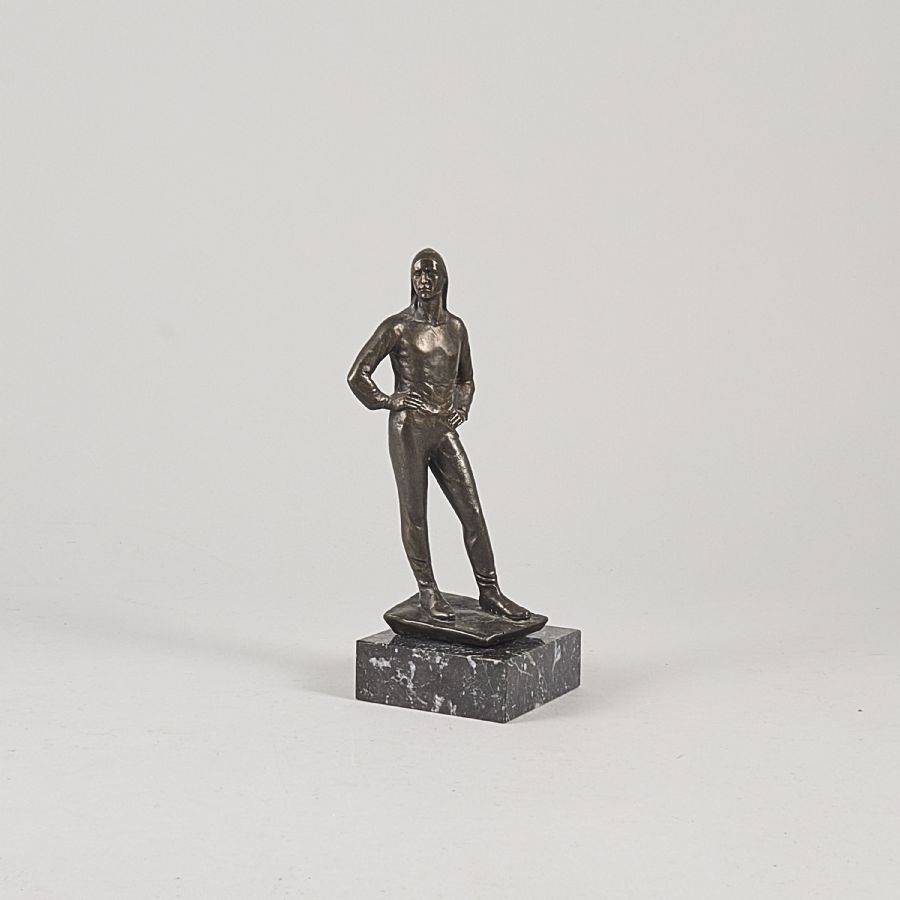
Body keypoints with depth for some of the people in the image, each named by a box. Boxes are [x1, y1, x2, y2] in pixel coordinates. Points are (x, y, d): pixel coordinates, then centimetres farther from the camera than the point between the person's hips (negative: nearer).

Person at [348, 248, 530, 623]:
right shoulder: (397, 327, -4)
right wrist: (388, 400, -7)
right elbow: (357, 374, -2)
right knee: (414, 513, 0)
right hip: (408, 427, -4)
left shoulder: (455, 327, 11)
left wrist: (462, 406, 8)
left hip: (445, 429, 4)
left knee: (472, 511, 0)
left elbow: (466, 379, 25)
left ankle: (489, 592, 5)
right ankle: (428, 592, 10)